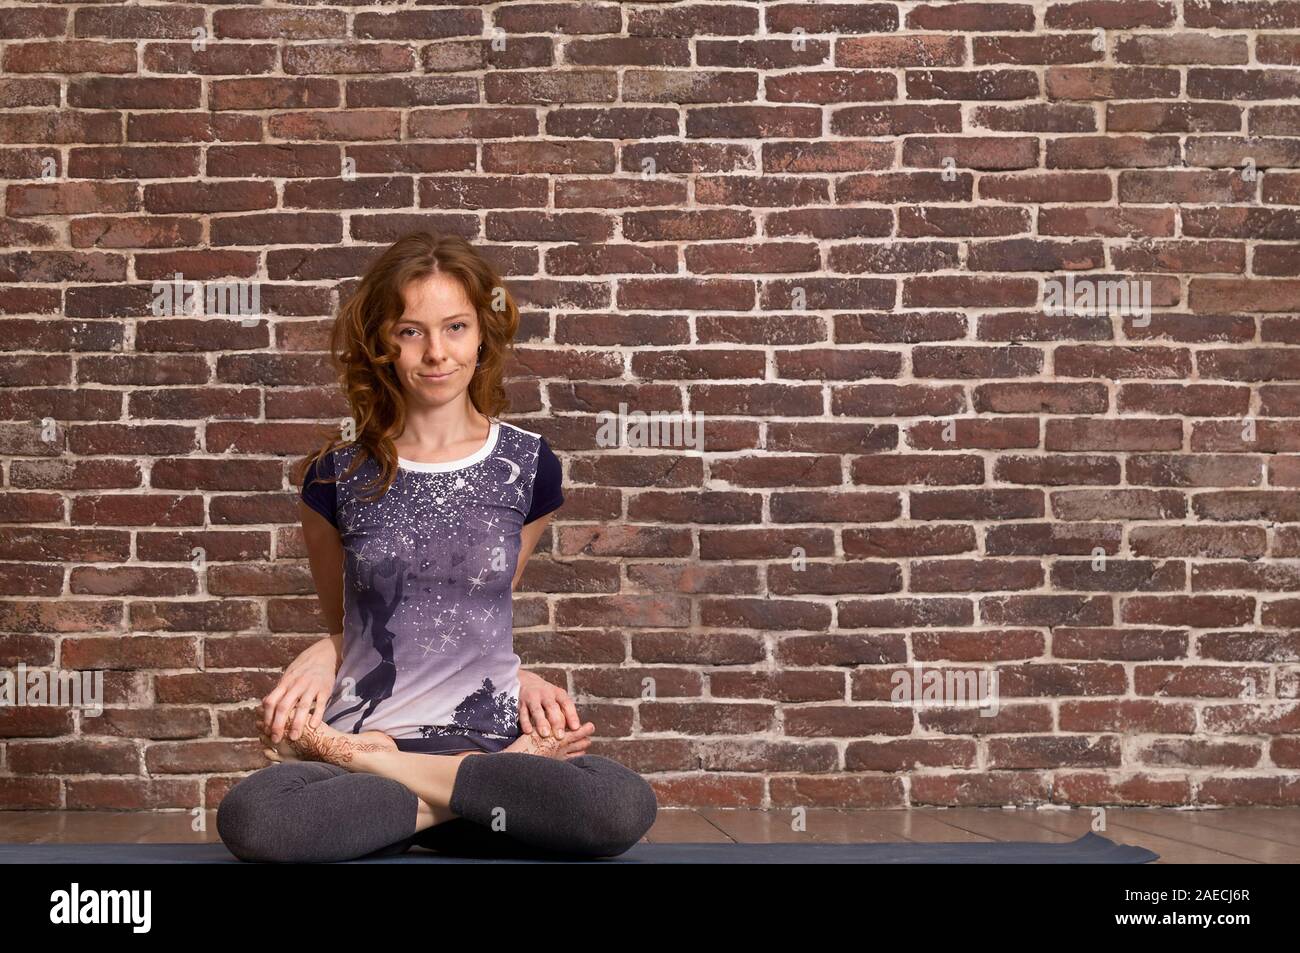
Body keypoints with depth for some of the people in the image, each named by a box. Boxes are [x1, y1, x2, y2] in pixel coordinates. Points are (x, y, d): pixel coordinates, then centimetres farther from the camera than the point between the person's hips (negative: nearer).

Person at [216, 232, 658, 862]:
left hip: (484, 734, 1)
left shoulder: (527, 464, 6)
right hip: (359, 727, -1)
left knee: (627, 807, -32)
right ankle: (506, 779, -15)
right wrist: (317, 662, -3)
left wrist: (520, 678, 2)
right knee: (247, 820, -35)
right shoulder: (339, 475, 5)